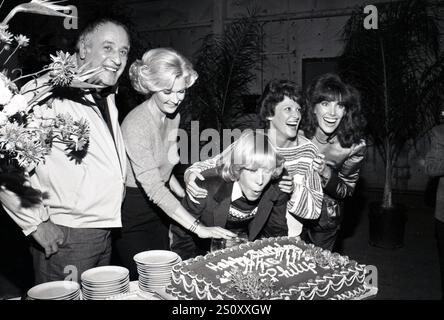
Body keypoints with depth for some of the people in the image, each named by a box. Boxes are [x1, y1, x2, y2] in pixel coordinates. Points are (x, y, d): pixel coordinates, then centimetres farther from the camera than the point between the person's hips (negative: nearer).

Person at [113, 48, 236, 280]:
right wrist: (198, 227, -34)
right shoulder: (136, 124, -24)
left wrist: (186, 197, 1)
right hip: (132, 210, -7)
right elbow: (152, 187, -30)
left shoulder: (173, 117, 2)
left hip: (159, 208, 7)